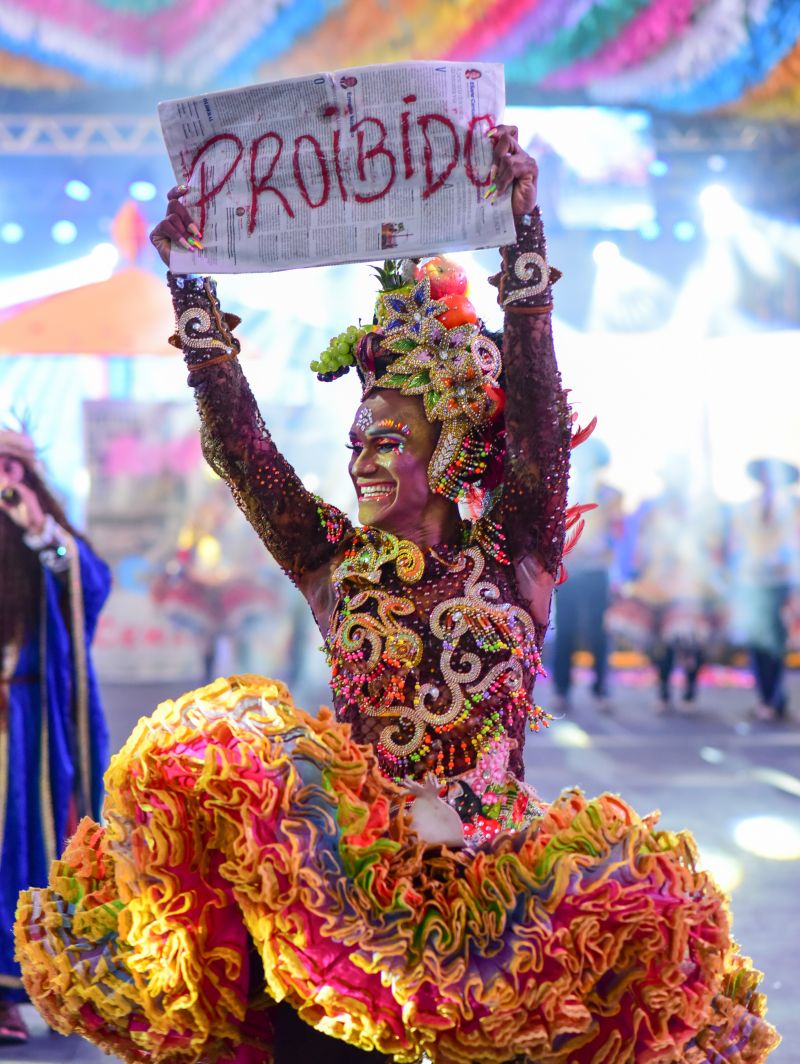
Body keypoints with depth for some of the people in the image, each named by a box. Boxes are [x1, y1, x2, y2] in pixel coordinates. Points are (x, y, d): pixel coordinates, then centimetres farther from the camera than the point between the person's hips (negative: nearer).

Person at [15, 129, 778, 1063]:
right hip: (339, 845, 2)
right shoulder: (337, 566, 7)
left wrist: (524, 230, -16)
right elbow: (237, 445, 2)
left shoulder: (513, 557, 2)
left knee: (646, 902, -25)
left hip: (488, 858, -2)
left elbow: (538, 419, -10)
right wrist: (192, 291, -2)